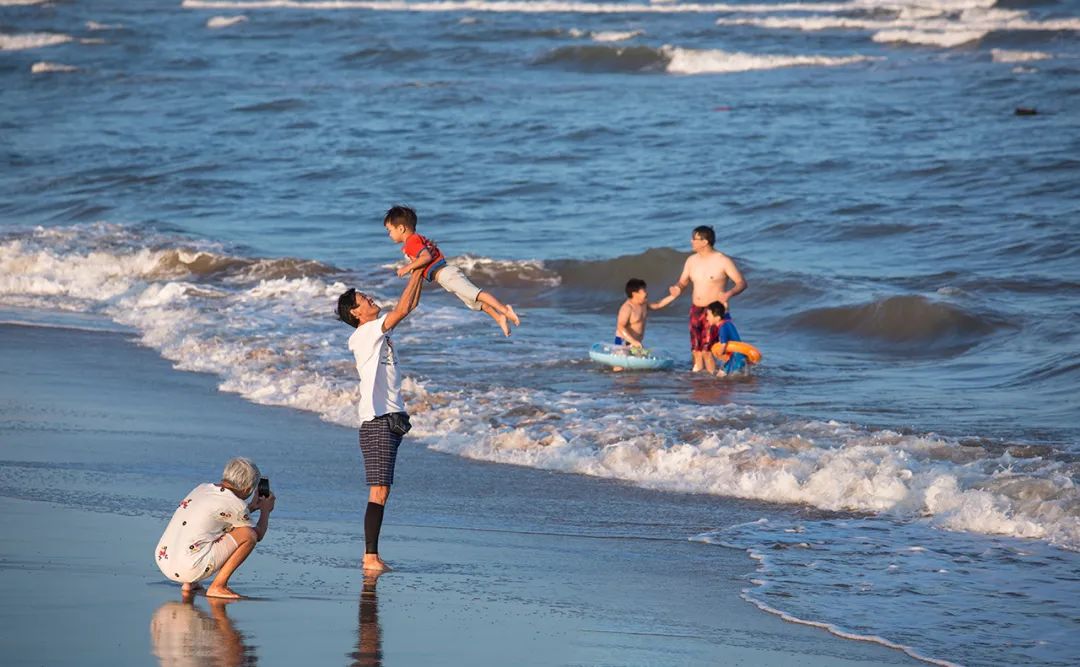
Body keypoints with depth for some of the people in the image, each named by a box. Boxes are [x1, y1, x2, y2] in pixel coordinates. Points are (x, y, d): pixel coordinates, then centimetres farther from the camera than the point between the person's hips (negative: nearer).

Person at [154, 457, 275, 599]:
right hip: (190, 570, -8)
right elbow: (258, 534, 12)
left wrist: (251, 507, 45)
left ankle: (189, 584, 20)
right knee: (249, 535, -2)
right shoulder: (236, 505, -6)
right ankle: (217, 587, -1)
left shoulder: (201, 488, 16)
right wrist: (265, 510, 29)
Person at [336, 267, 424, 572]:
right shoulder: (364, 335, -9)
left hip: (391, 418, 10)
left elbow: (409, 307, 24)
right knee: (379, 491, -14)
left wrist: (420, 275, 14)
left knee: (381, 491, 9)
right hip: (376, 421, -10)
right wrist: (417, 271, -9)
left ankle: (371, 553, 12)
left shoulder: (379, 330, 17)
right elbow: (402, 309, -16)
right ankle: (370, 556, -17)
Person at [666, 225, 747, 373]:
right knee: (696, 350, 4)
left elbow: (741, 283, -8)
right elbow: (683, 282, 16)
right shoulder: (692, 260, 9)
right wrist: (677, 288, -9)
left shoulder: (723, 261, -9)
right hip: (696, 310, 6)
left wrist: (729, 293, -29)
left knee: (706, 350, -15)